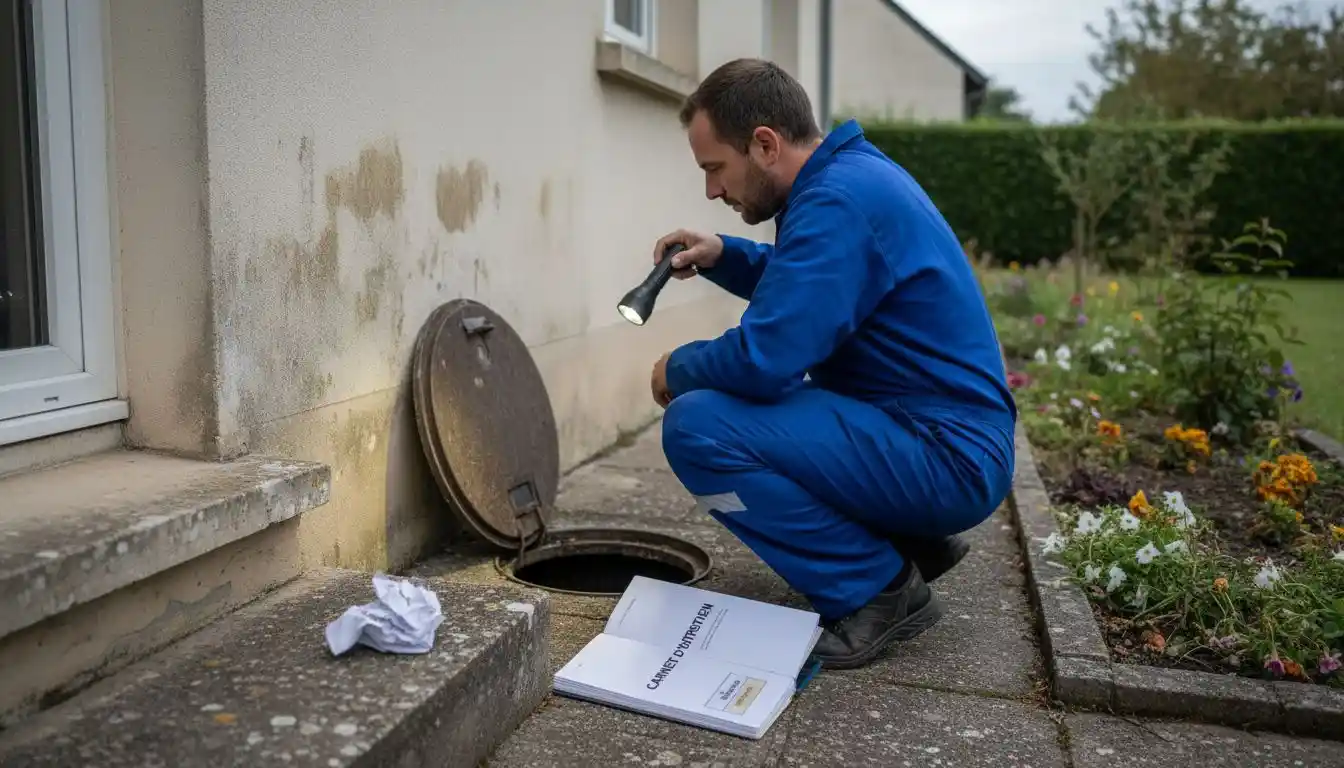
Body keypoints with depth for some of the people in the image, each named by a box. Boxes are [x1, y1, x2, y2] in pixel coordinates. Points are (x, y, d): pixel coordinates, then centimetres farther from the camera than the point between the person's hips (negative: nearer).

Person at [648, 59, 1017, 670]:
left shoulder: (837, 201, -20)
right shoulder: (852, 171, 11)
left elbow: (762, 359, -27)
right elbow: (804, 285, 28)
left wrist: (678, 368, -6)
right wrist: (721, 256, 10)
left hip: (949, 459, -10)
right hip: (953, 439, 10)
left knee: (695, 426, -22)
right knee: (722, 401, 23)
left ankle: (877, 588, -8)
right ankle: (910, 538, 16)